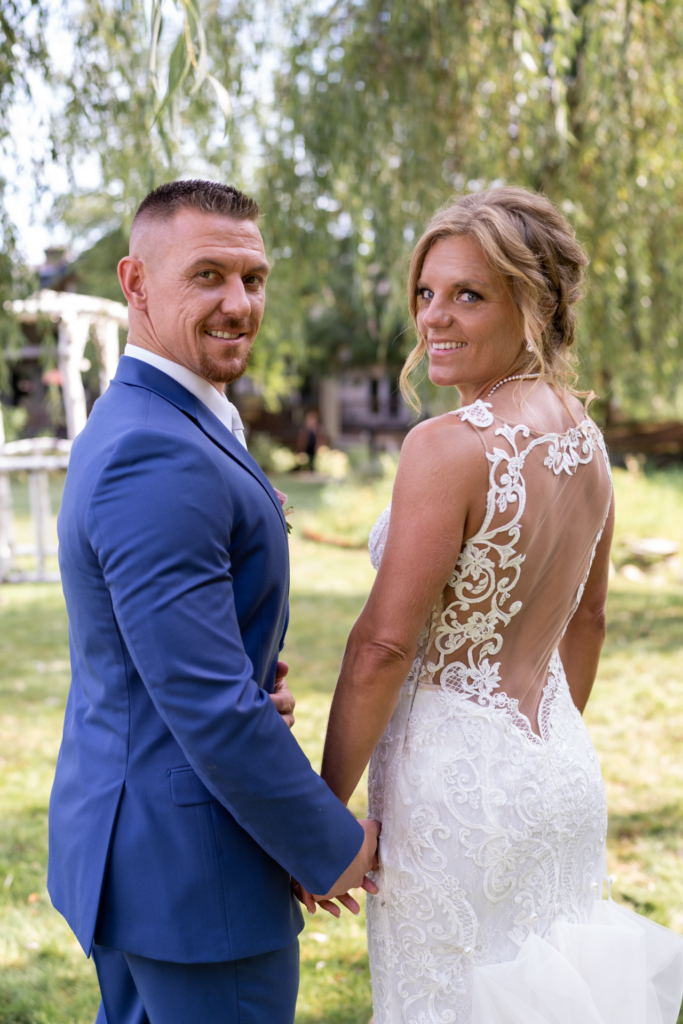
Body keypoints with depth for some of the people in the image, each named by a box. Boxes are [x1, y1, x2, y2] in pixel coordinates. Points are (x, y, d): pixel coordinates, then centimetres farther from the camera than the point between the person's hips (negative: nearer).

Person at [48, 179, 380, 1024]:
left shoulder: (124, 424, 9)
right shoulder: (160, 457, -25)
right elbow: (210, 707, -27)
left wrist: (258, 681, -1)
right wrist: (330, 846, -14)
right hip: (187, 861, -10)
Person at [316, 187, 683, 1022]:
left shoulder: (449, 446, -21)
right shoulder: (583, 436, 4)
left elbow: (383, 648, -21)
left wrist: (325, 806, -12)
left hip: (460, 782, -8)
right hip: (565, 771, 8)